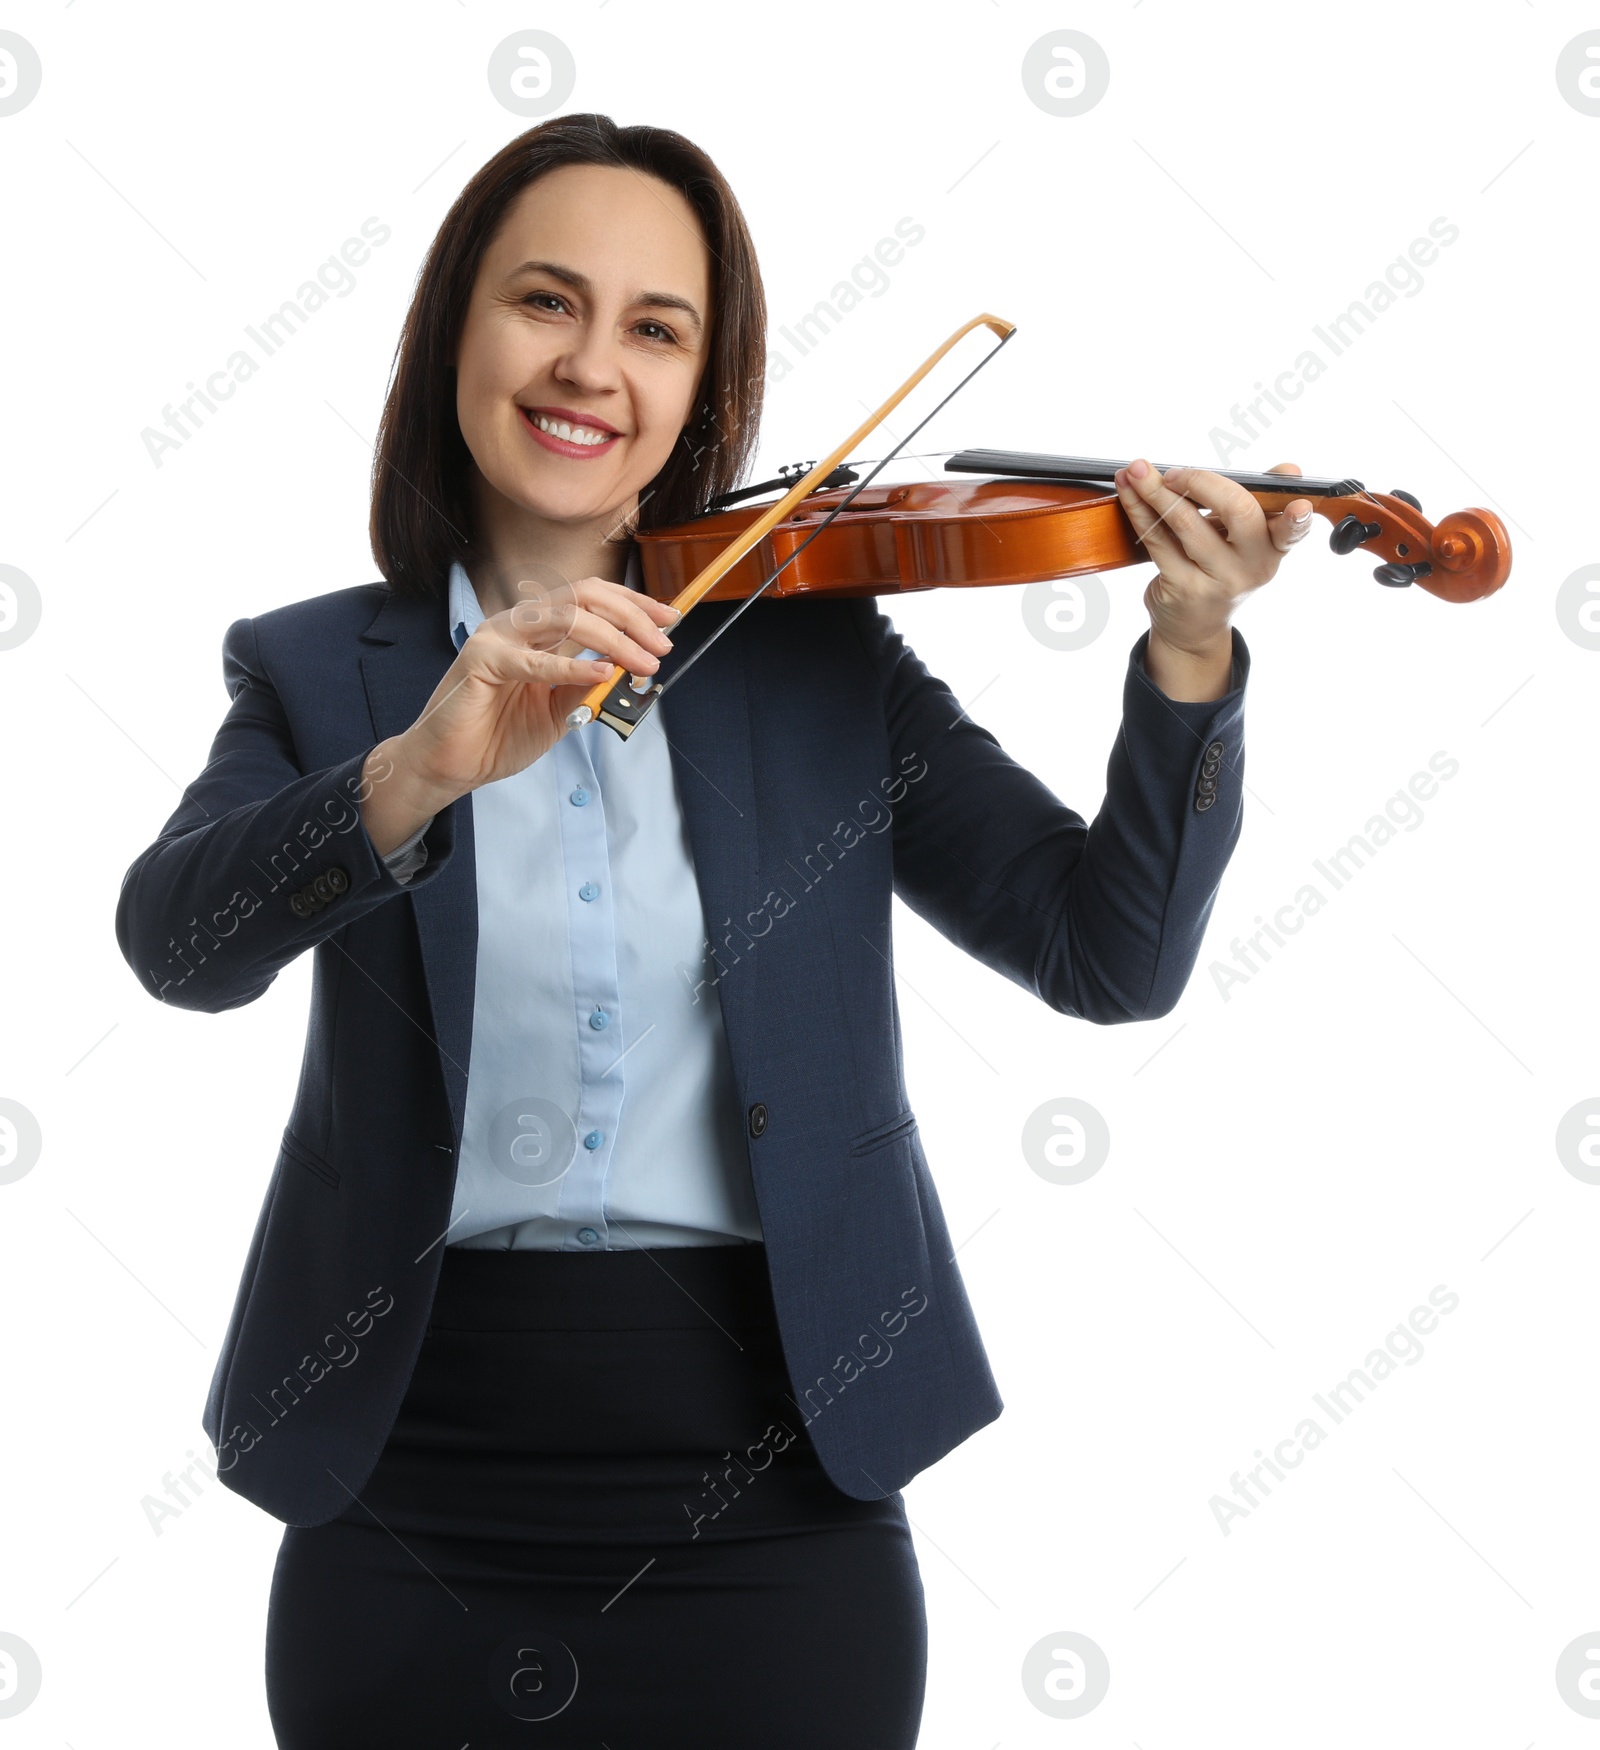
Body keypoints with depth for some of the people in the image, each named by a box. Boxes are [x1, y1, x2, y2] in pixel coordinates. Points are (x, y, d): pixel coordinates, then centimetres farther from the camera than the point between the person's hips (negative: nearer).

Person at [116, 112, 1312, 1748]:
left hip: (761, 1495, 0)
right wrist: (417, 773, -32)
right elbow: (177, 941, -15)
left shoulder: (817, 656, 3)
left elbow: (1109, 954, -4)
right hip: (407, 1503, 0)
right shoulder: (318, 670, 3)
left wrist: (1186, 656, -19)